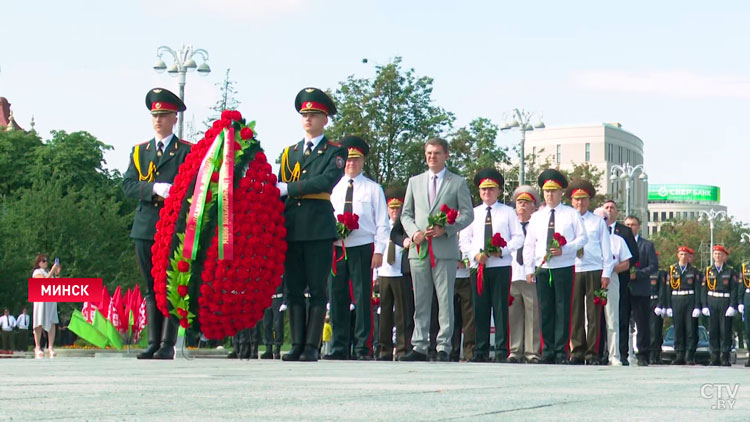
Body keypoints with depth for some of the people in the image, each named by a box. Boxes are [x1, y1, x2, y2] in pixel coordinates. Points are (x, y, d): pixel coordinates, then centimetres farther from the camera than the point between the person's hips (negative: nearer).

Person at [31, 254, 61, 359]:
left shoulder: (48, 272, 22)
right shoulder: (37, 272, 1)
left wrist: (57, 273, 6)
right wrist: (52, 271, -18)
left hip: (51, 300, 6)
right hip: (41, 299, -6)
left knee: (52, 323, -5)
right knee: (40, 323, -6)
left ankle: (50, 347, -6)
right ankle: (37, 347, -1)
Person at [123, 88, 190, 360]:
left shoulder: (187, 151, 5)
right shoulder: (139, 151, 16)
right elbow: (128, 185, 4)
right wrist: (155, 189, -12)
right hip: (145, 227, 4)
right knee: (151, 288, 7)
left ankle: (168, 345, -4)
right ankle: (153, 343, 9)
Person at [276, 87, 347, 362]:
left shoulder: (335, 152, 4)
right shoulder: (289, 152, 19)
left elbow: (326, 180, -14)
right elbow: (279, 191, 17)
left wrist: (288, 189, -14)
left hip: (319, 228, -5)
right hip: (291, 228, 5)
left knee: (317, 290, -3)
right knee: (293, 289, 4)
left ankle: (312, 346, -2)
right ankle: (297, 345, 7)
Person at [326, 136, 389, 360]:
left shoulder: (373, 189, 7)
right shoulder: (333, 188, 13)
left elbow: (382, 223, 4)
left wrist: (379, 251, -5)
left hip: (363, 248, -3)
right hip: (336, 249, 3)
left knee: (362, 297, -4)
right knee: (337, 297, 4)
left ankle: (363, 347, 0)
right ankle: (340, 347, 10)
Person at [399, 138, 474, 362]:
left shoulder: (458, 183, 7)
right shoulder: (415, 182, 17)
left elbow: (467, 214, 2)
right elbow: (406, 214, 16)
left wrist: (445, 229, -12)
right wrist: (414, 232, -4)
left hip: (445, 249, -3)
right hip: (419, 249, 3)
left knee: (445, 300, -3)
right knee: (420, 301, 4)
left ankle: (444, 347, 0)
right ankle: (419, 346, 6)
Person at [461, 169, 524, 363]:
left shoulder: (508, 212, 8)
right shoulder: (473, 213, 15)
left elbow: (518, 238, 2)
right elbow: (464, 239, 11)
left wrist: (503, 250, -13)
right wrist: (476, 254, -7)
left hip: (501, 266, -2)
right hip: (479, 266, 2)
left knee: (500, 308, -4)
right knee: (480, 309, 2)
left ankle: (501, 351, -3)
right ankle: (481, 351, 5)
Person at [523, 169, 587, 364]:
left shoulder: (572, 214, 5)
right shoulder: (536, 217, 15)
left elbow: (582, 238, 1)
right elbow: (529, 245, 15)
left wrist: (564, 249, -14)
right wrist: (529, 269, 7)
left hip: (564, 267, -3)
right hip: (542, 268, 3)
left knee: (563, 309, -5)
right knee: (545, 309, 3)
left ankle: (561, 351, -3)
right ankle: (547, 350, 8)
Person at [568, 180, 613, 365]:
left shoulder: (598, 221, 10)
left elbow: (606, 250, 8)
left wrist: (606, 274, 0)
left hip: (594, 271, -1)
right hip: (572, 271, 1)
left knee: (593, 314, -2)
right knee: (575, 314, 1)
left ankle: (592, 354, 1)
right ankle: (577, 352, 6)